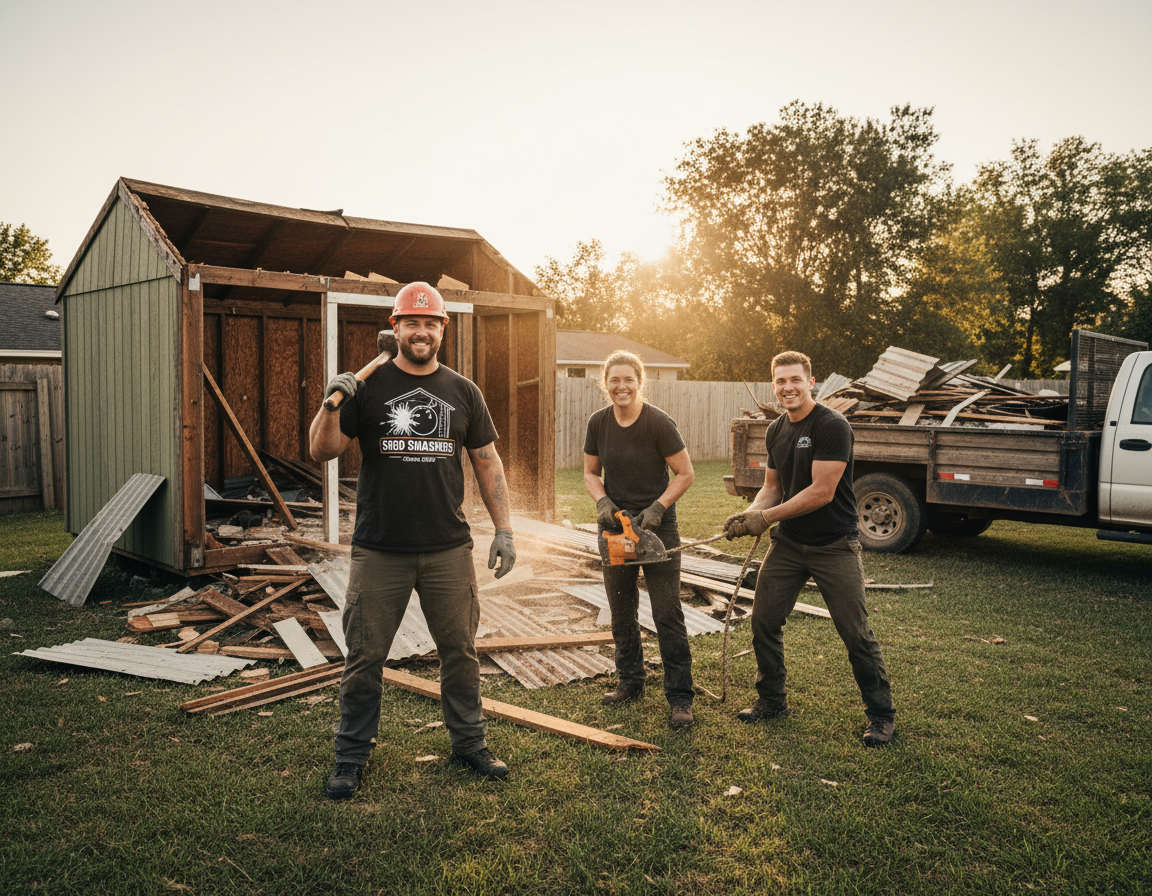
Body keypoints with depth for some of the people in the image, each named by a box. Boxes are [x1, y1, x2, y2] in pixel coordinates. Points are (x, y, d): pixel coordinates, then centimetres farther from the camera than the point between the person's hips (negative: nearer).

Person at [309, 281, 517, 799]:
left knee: (460, 650, 10)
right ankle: (352, 755, 22)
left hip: (449, 549, 2)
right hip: (379, 551, -2)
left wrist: (503, 529, 5)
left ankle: (469, 742, 27)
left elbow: (487, 463, 11)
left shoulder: (463, 392, 9)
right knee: (365, 655, 5)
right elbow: (321, 452, -2)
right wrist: (330, 405, -20)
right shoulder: (368, 386, 1)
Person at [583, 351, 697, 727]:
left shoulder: (659, 423, -15)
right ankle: (630, 684, 29)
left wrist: (657, 508, -18)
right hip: (615, 527, 5)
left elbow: (685, 473, -10)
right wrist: (603, 502, -9)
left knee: (667, 615, -3)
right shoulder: (598, 422, -1)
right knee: (621, 612, 13)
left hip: (657, 527, -5)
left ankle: (680, 698, 5)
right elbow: (591, 473, 9)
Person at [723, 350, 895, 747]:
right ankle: (772, 700, 26)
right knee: (763, 619, 8)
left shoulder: (832, 426, -17)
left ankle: (881, 715, 17)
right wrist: (749, 513, -6)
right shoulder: (776, 431, 7)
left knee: (856, 633, -1)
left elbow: (822, 492, -22)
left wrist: (767, 517, -19)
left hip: (834, 546, -7)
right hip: (788, 543, 7)